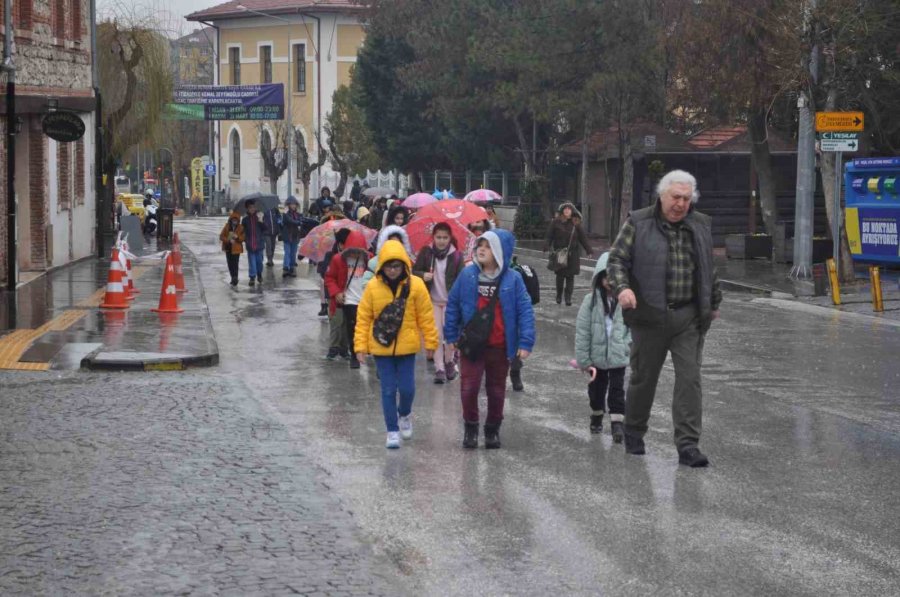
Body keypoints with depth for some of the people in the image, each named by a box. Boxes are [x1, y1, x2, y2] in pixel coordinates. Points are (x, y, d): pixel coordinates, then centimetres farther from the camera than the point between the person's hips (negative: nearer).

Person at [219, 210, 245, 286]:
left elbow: (243, 238, -2)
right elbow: (221, 236, 1)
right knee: (230, 264, 11)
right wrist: (228, 240, -15)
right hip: (228, 248, 3)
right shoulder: (227, 227, 2)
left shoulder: (241, 228, -2)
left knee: (235, 264, -12)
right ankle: (233, 278, 25)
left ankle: (235, 278, -9)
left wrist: (237, 237, -21)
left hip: (236, 249, -3)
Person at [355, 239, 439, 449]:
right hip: (381, 347, 0)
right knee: (388, 390, 4)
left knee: (407, 388, 1)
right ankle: (392, 431, 14)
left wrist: (430, 342, 2)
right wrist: (360, 345, -3)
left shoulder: (415, 285, -7)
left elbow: (425, 316, -1)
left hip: (406, 347, 0)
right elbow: (363, 318, -1)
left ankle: (404, 414, 33)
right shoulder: (373, 287, -6)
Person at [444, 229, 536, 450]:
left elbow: (525, 311, -7)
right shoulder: (468, 275, -4)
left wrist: (525, 343, -12)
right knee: (469, 388, -3)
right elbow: (453, 305, 4)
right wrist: (450, 336, 4)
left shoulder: (512, 279, -8)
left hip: (500, 347, 0)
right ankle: (470, 428, 17)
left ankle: (493, 430, 29)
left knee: (497, 390, 13)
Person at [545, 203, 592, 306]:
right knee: (560, 275, 4)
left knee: (570, 276, -1)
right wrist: (548, 247, -18)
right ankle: (559, 296, 20)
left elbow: (582, 238, 8)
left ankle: (568, 298, 2)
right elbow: (549, 236, -5)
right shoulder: (555, 223, -1)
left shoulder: (575, 224, 4)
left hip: (573, 254, 1)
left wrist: (588, 250, 9)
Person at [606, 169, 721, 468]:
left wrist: (714, 303, 27)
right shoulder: (638, 223, -2)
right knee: (644, 377, 8)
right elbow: (617, 259, -3)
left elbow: (709, 269, 22)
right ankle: (634, 434, 29)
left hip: (689, 318, 3)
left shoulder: (701, 226, 11)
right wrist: (622, 287, -21)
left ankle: (688, 445, -6)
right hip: (650, 315, -2)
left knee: (690, 379, -6)